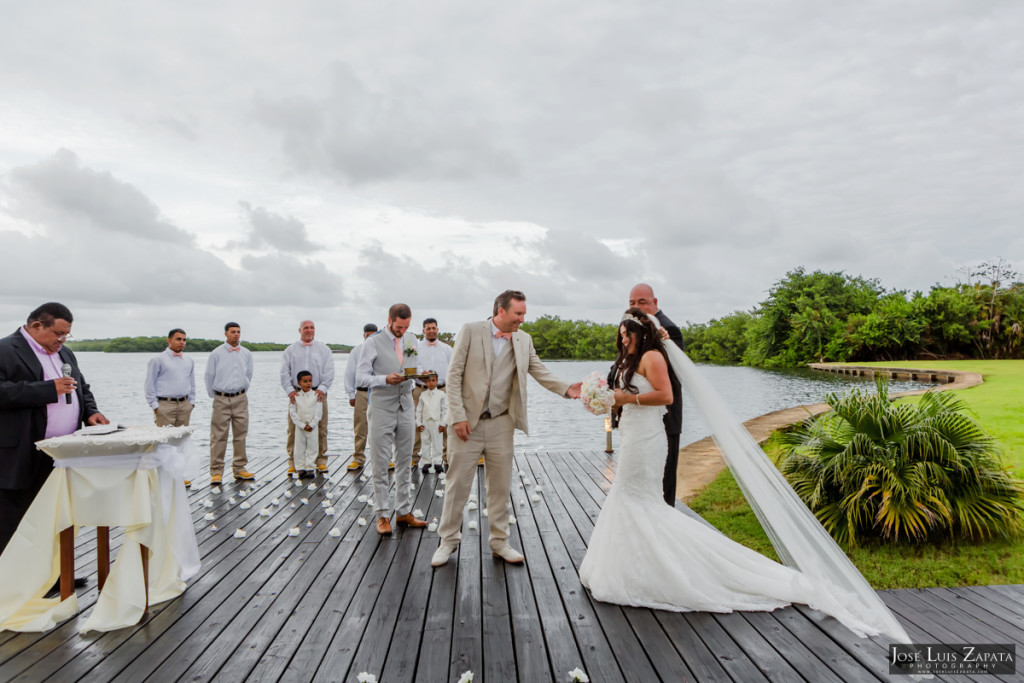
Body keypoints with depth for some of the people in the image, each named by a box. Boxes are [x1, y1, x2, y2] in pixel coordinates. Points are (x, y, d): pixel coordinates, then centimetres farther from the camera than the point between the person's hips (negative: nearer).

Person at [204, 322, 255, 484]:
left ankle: (239, 468, 17)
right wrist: (215, 396, 9)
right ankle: (216, 472, 4)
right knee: (219, 436, -3)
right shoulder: (216, 354, -3)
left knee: (240, 434, 7)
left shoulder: (246, 354, 7)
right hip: (222, 399, -3)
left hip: (240, 399, 3)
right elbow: (209, 376, 4)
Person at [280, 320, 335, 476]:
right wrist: (289, 390, -8)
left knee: (321, 428, -1)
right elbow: (284, 372, 6)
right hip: (296, 393, 0)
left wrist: (322, 388, -12)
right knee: (293, 429, -1)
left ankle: (321, 461, 9)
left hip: (318, 393, 0)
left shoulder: (324, 349, 11)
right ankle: (293, 462, 8)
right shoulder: (290, 350, 13)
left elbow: (329, 371, 2)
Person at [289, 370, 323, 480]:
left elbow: (319, 412, -5)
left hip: (313, 427, 0)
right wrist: (302, 425, -12)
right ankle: (300, 468, 15)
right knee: (299, 449, 6)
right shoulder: (294, 396, -3)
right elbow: (292, 413, -6)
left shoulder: (316, 395, -4)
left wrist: (311, 425, -13)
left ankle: (310, 468, 12)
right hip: (299, 427, 0)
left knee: (312, 448, 3)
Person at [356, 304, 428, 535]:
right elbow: (361, 376, -8)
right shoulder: (373, 343, -4)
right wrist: (386, 379, -24)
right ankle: (383, 515, 9)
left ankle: (404, 511, 19)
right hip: (382, 410, -5)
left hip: (405, 408, 5)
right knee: (380, 464, 0)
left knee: (405, 462, 10)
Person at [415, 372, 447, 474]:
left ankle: (437, 462, 8)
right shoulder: (423, 395, 6)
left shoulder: (441, 394, 1)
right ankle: (427, 462, 13)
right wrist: (418, 423, 4)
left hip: (436, 422, -2)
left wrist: (442, 423, -3)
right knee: (425, 443, 5)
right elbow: (419, 410, 9)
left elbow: (445, 410, 1)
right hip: (425, 422, 2)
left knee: (436, 443, 0)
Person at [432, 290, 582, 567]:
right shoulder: (470, 331, -5)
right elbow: (454, 374, -6)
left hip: (501, 423, 3)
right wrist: (458, 416, -11)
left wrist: (566, 389, -14)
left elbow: (540, 372, 4)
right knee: (457, 484, 5)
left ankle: (499, 541, 26)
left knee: (500, 486, 10)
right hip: (468, 421, -3)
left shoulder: (524, 340, 6)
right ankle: (448, 540, 23)